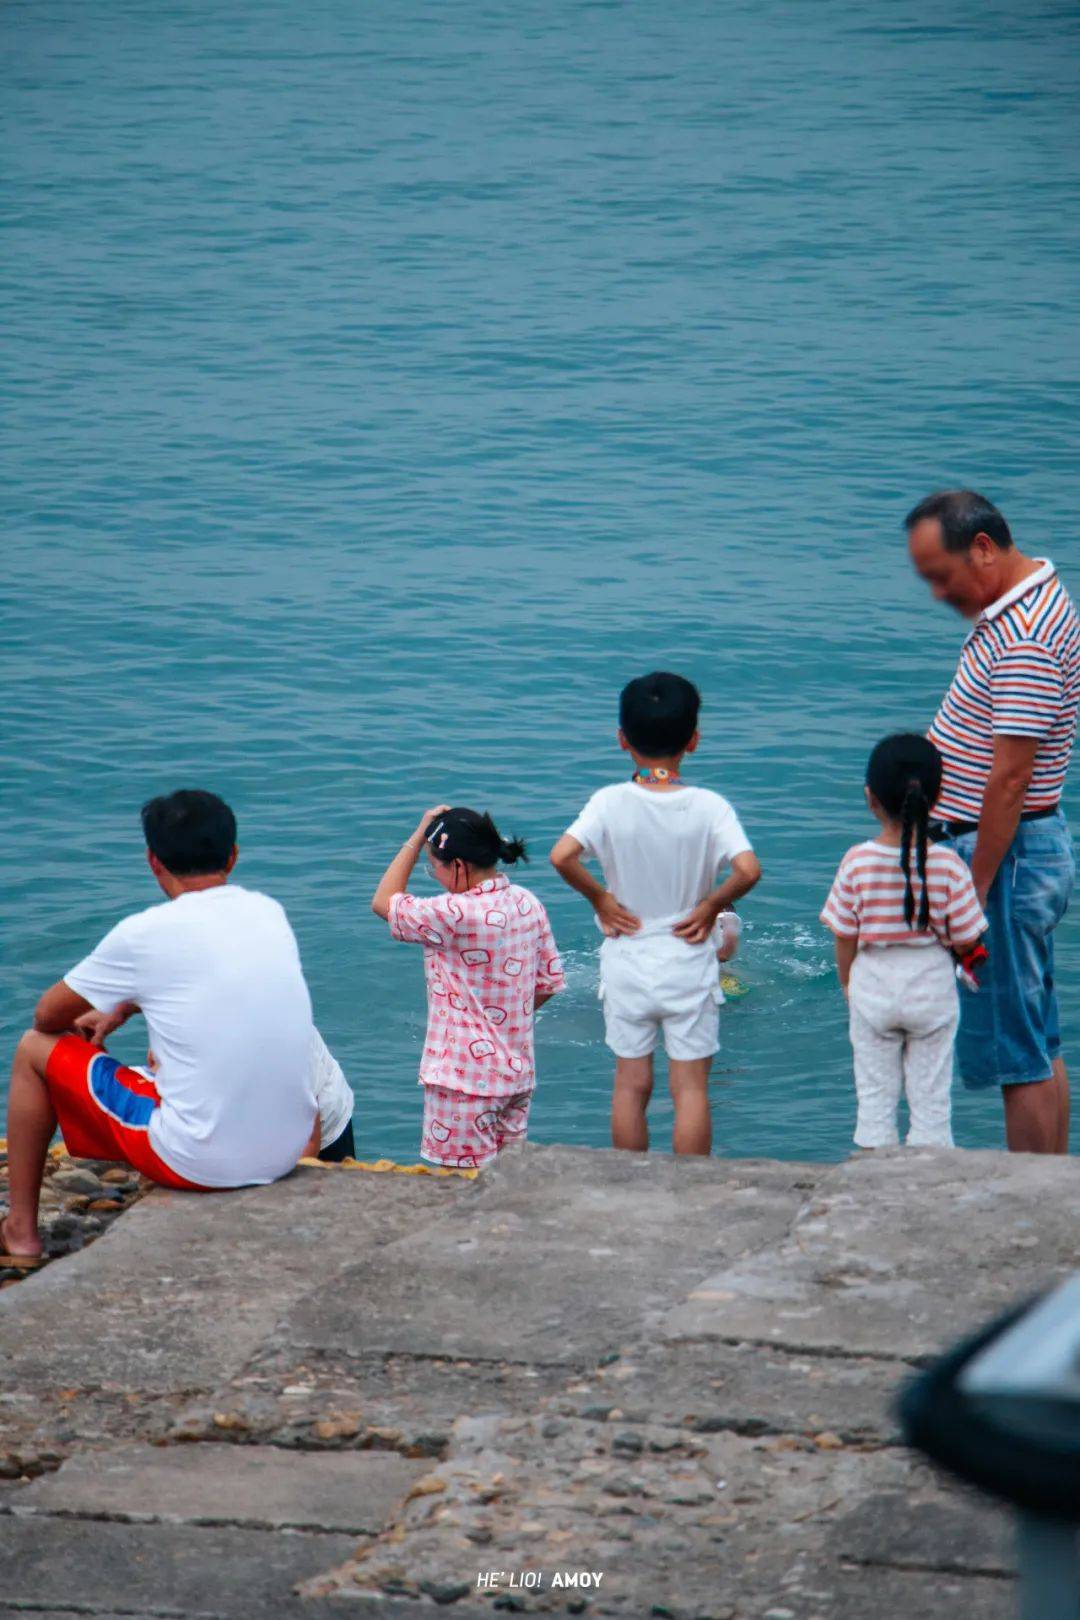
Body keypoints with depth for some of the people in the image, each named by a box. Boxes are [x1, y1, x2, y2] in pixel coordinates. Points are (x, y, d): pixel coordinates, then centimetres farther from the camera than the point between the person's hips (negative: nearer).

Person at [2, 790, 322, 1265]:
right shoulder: (269, 913, 4)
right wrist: (123, 1009, 29)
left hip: (200, 1163, -6)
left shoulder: (144, 934, -12)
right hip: (288, 1151, 6)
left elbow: (48, 1016, 6)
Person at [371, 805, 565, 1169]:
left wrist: (418, 836, -4)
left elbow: (383, 902, -7)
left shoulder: (455, 914, -21)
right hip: (518, 1071, 8)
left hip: (466, 1079, -8)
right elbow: (549, 982, 11)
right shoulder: (529, 904, 2)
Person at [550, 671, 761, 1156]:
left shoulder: (610, 803, -10)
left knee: (631, 1084, 12)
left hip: (627, 963, 1)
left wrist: (599, 898, -8)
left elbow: (562, 856, -23)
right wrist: (712, 905, -6)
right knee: (691, 1086, 5)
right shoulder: (709, 807, -11)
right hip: (689, 965, -1)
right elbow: (748, 869, -23)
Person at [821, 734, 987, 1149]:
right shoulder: (948, 865, -13)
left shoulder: (857, 862, -12)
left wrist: (849, 988, 11)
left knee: (875, 1098, 11)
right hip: (933, 989, 0)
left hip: (873, 986, 0)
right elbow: (964, 941, -8)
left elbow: (845, 940, -5)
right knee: (931, 1096, 9)